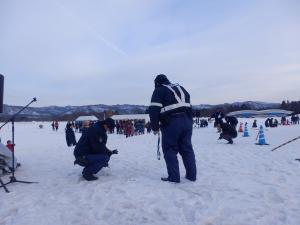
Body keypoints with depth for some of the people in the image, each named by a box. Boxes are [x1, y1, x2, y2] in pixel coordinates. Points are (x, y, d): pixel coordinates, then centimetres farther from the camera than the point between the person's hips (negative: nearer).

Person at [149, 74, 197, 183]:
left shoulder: (159, 90, 5)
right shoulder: (180, 88, 24)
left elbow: (154, 109, -7)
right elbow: (189, 106, 18)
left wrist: (155, 127, 0)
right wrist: (189, 121, 17)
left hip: (171, 123, -6)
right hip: (187, 121, 6)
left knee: (170, 150, 5)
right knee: (187, 149, 14)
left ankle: (174, 177, 6)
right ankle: (191, 175, 20)